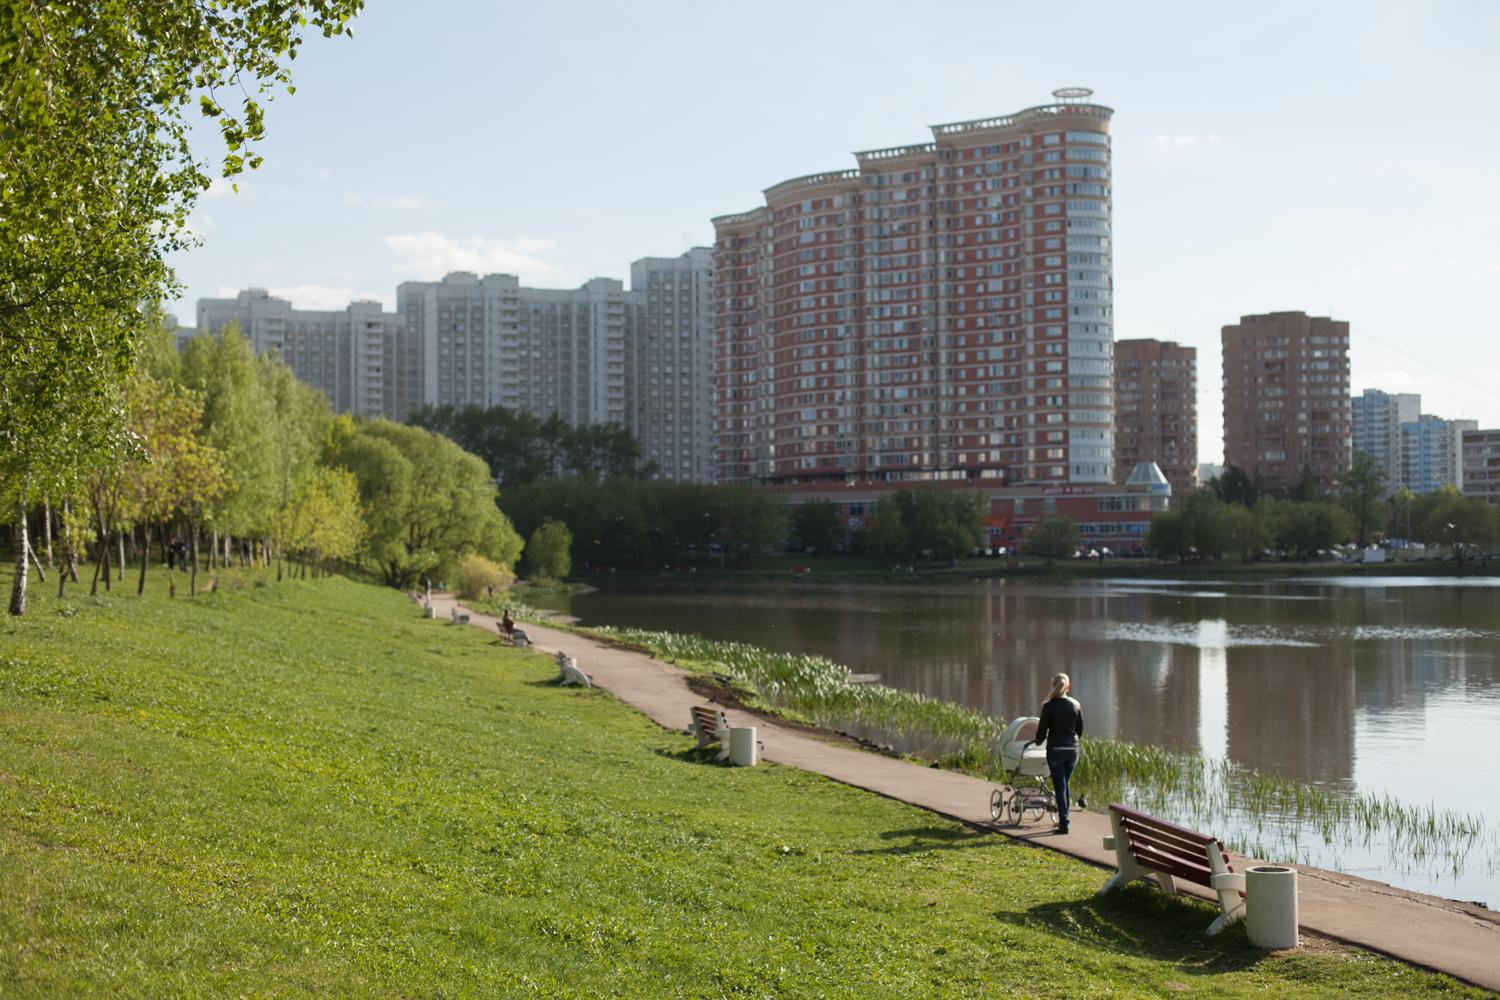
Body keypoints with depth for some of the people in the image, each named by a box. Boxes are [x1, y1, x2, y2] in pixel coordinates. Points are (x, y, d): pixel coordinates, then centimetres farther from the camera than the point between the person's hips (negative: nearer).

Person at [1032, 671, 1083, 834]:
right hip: (1073, 749, 4)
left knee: (1060, 786, -1)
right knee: (1064, 784, 18)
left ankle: (1064, 823, -6)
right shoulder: (1076, 705, 1)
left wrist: (1038, 740, 13)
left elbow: (1042, 729, -8)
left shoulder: (1049, 706, -11)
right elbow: (1080, 729, 10)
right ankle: (1063, 819, 23)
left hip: (1055, 749, -4)